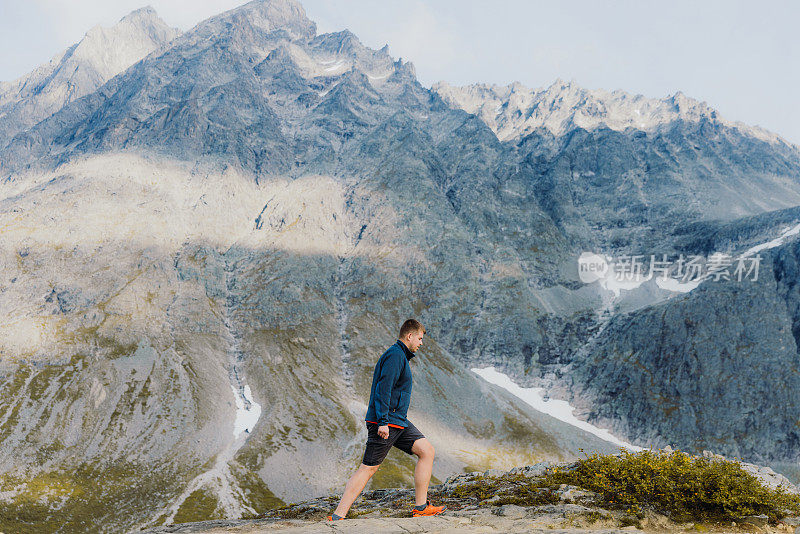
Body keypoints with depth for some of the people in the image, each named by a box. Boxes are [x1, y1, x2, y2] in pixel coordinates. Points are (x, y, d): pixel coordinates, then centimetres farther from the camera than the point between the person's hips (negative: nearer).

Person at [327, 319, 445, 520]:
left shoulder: (401, 356, 20)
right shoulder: (395, 355, -12)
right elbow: (383, 389, -22)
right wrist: (383, 421, -26)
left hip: (398, 422, 10)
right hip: (386, 423, -10)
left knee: (427, 450, 3)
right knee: (368, 468, -8)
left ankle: (421, 507, 6)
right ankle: (337, 517, -3)